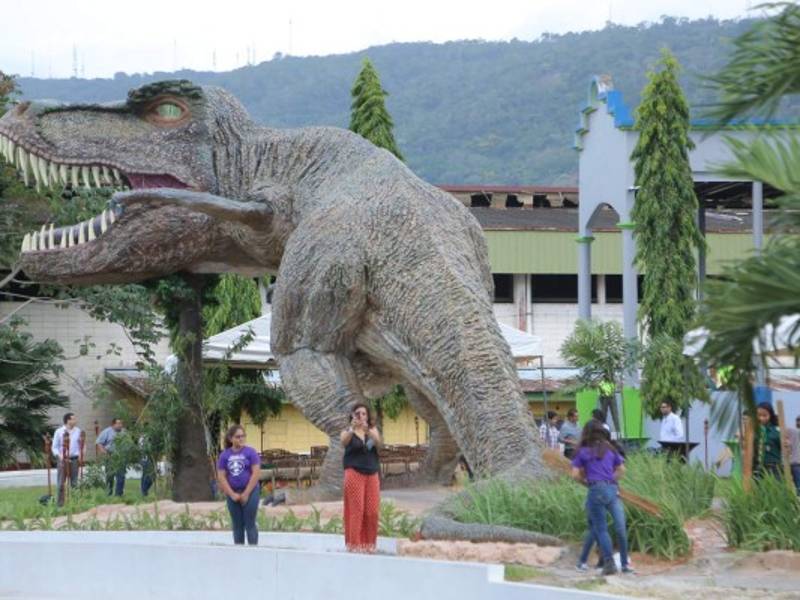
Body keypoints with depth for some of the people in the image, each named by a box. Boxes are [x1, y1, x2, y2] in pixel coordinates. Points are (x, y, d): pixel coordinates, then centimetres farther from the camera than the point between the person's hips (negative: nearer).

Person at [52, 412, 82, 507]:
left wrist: (80, 453, -5)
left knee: (74, 482, 6)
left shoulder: (77, 431, 7)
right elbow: (54, 447, 2)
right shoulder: (59, 432, -1)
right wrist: (59, 455, -15)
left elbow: (81, 444, 13)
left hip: (74, 459, 3)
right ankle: (60, 503, 2)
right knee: (61, 483, -2)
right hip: (62, 459, -3)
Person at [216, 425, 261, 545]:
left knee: (250, 524, -4)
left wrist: (246, 493, -10)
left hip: (249, 492, -3)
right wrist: (232, 494, -7)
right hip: (232, 494, 3)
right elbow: (221, 476, 2)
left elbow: (256, 473, -8)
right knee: (237, 525, 8)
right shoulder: (225, 455, 4)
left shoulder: (250, 452, -3)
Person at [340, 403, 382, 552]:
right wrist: (352, 428, -41)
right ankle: (354, 544, -7)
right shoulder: (348, 432, 2)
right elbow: (344, 442, -21)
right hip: (354, 474, -3)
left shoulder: (372, 430, 8)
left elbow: (378, 443, -13)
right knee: (356, 509, -8)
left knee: (372, 511, 2)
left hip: (372, 474, 3)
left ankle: (368, 543, 12)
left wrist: (368, 431, -33)